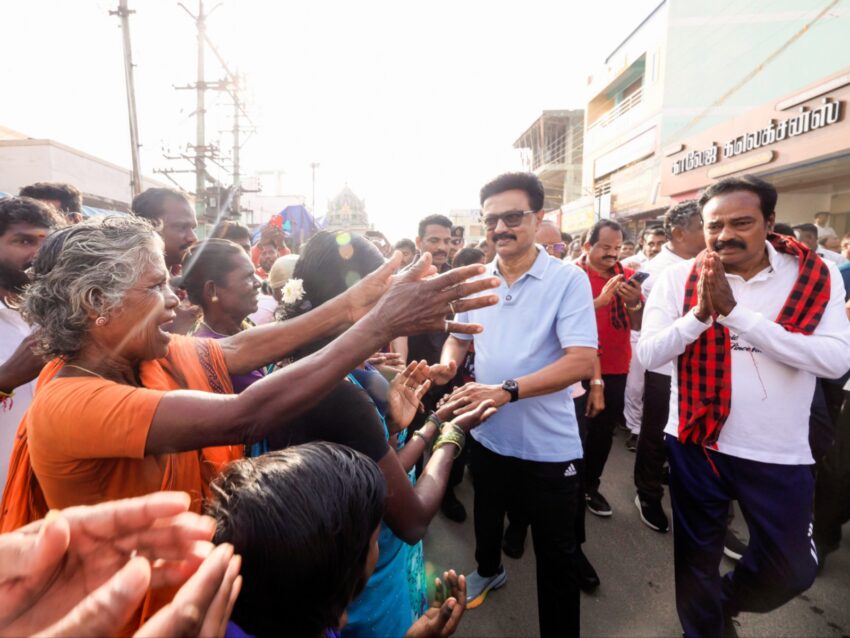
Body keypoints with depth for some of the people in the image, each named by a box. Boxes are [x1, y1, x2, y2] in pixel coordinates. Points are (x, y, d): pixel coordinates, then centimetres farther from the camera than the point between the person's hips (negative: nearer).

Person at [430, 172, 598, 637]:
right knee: (487, 518, 30)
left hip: (548, 445, -4)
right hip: (486, 435, 5)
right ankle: (488, 570, 60)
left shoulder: (568, 280, -15)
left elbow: (582, 361, -24)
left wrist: (507, 390, -33)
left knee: (557, 555, 14)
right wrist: (448, 362, -11)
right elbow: (458, 337, 12)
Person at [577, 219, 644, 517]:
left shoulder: (627, 275, 4)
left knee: (604, 431, 15)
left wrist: (634, 303, -21)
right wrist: (601, 300, -32)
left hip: (615, 370, 4)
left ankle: (591, 486, 33)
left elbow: (639, 326, -1)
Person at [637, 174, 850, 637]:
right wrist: (701, 311, -26)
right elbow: (648, 354, -12)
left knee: (791, 570, 19)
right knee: (696, 556, 18)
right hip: (696, 444, -1)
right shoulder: (679, 278, -8)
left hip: (780, 454, 1)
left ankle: (726, 601, 51)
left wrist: (736, 311, -24)